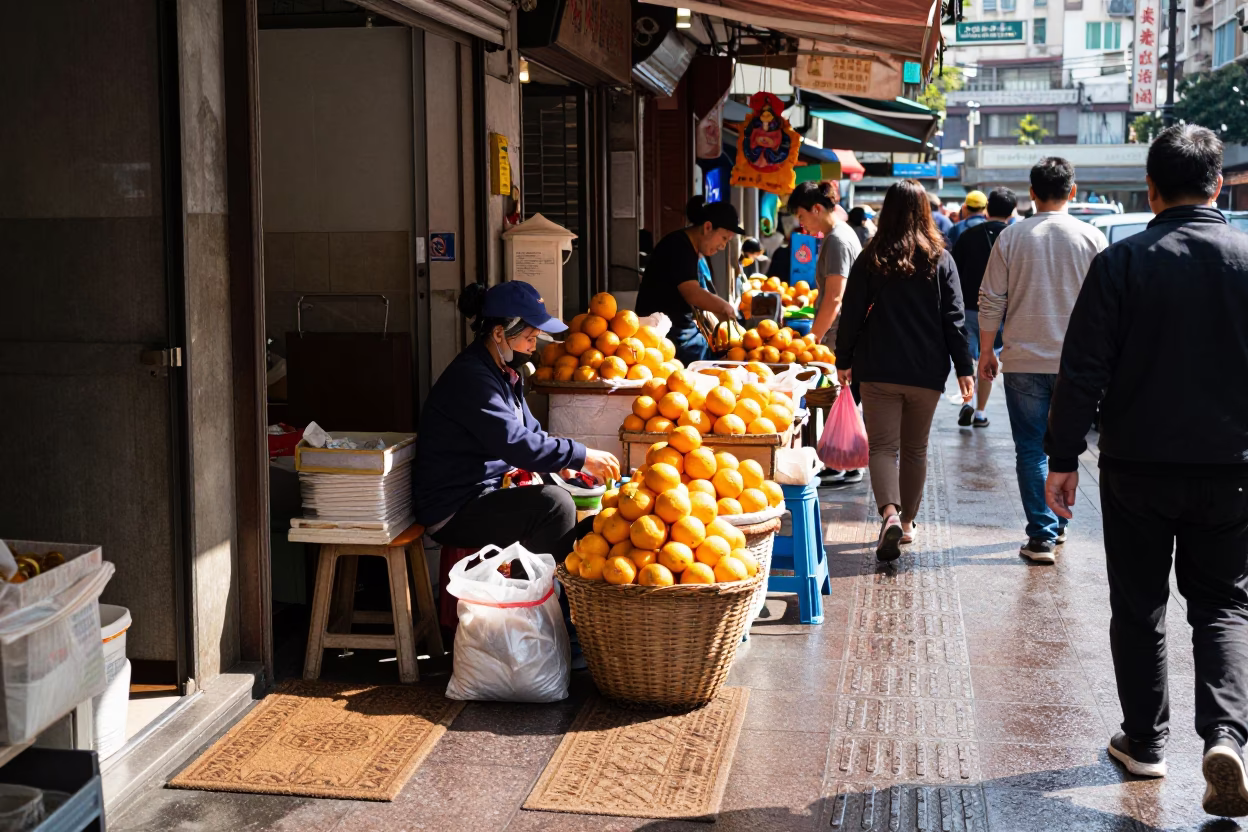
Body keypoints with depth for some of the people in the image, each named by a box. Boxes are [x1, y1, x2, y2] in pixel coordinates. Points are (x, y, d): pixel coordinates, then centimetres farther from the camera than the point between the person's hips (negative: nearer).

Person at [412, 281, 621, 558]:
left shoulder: (503, 373, 10)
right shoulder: (470, 378, -21)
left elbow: (529, 431, 16)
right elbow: (514, 443, -29)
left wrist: (567, 460, -3)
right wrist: (581, 456, -25)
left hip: (483, 493, 10)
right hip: (454, 511, -10)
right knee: (554, 505, -24)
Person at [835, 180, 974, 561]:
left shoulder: (871, 259, -2)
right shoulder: (941, 260, 0)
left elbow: (852, 315, 0)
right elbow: (954, 319, -1)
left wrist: (844, 361, 10)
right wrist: (964, 368, 3)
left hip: (879, 371, -1)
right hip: (927, 372, 1)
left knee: (882, 446, -1)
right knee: (915, 448, 15)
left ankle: (890, 513, -24)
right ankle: (907, 523, 24)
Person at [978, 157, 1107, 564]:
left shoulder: (1011, 236, -3)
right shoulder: (1091, 238, -2)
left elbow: (991, 300, -1)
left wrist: (986, 351, 9)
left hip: (1024, 361, -1)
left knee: (1031, 449, 4)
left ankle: (1042, 536, 1)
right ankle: (1056, 523, 27)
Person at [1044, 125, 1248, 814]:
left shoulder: (1122, 262, -7)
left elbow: (1084, 370, -9)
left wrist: (1063, 459, -3)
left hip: (1137, 466, -1)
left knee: (1139, 608, 13)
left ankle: (1145, 739, 21)